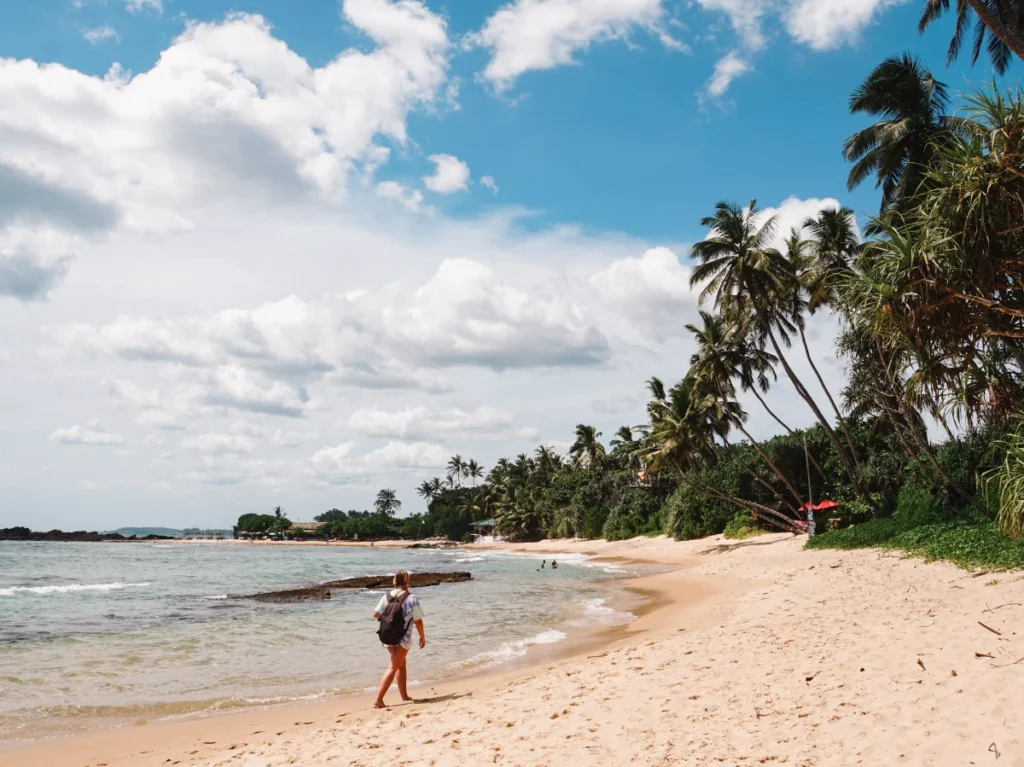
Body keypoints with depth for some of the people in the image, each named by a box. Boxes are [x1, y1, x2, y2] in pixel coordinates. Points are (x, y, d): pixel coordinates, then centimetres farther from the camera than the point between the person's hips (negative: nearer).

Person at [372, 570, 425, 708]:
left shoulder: (386, 596, 1)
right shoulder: (411, 598, -11)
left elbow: (376, 614, 2)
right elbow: (418, 621, -8)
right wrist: (422, 636, 5)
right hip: (403, 638, -5)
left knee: (401, 664, 22)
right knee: (393, 668, -4)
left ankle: (404, 695, 28)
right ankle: (379, 699, -12)